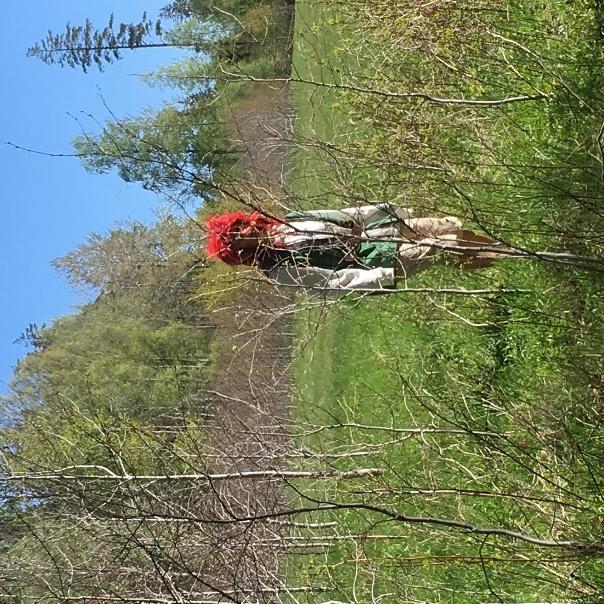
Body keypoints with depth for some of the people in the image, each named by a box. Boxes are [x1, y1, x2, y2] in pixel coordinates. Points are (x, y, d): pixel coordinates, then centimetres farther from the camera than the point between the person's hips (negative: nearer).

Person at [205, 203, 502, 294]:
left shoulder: (285, 221, 3)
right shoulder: (280, 272, -15)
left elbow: (344, 215, 9)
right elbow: (333, 282, -22)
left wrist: (391, 209, 7)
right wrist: (388, 275, -30)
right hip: (375, 260, -6)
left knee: (450, 226, 4)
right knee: (440, 250, -13)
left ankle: (485, 242, 28)